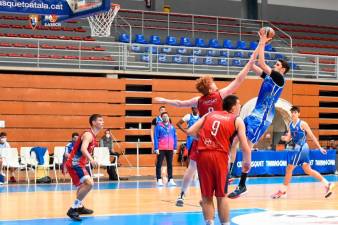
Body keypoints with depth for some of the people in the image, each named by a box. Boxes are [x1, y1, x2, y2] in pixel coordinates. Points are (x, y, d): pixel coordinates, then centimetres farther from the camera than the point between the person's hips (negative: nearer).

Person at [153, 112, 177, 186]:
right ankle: (159, 180, 4)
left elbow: (175, 138, 12)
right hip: (161, 149, -3)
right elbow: (156, 138, -4)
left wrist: (175, 148, 6)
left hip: (170, 149, 4)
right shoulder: (158, 126, -2)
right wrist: (156, 148, -10)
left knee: (170, 164, 7)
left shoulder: (172, 127, 9)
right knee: (159, 164, 0)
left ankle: (170, 180, 12)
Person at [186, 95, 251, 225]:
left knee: (206, 196, 10)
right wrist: (247, 162, 20)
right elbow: (245, 147, 3)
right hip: (220, 156, -2)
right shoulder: (237, 120, 10)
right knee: (221, 196, 9)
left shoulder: (209, 115, 19)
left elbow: (190, 132, 11)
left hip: (203, 155, 3)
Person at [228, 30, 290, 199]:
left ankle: (242, 185, -8)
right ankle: (227, 175, 10)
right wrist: (261, 43, 13)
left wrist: (262, 44, -12)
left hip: (262, 117, -9)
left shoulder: (279, 78, -9)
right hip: (255, 114, 9)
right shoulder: (269, 76, 15)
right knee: (233, 141, 4)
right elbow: (253, 65, 16)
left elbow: (261, 64, -18)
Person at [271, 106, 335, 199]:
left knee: (289, 168, -5)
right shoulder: (290, 125, 10)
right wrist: (282, 138, -10)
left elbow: (312, 136, -8)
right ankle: (327, 184, 17)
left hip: (301, 148, -8)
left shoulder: (302, 124, -11)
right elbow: (288, 138, 12)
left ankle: (283, 190, 3)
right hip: (297, 148, 8)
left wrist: (319, 148, -6)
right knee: (308, 170, 10)